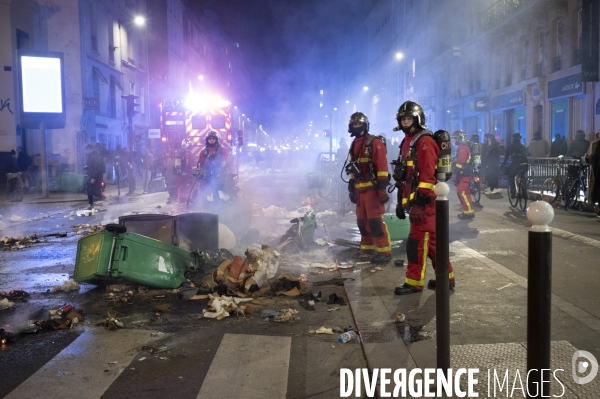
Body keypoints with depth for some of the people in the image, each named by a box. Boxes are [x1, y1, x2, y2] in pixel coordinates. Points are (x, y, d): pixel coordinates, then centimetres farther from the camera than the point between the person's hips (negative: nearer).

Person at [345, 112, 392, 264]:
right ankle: (367, 248, 22)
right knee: (362, 221, 11)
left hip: (372, 188, -8)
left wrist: (382, 188, -20)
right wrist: (351, 187, 21)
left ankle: (384, 251, -6)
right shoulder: (354, 144, 18)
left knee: (375, 220, -11)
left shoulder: (374, 142, -8)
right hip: (360, 188, 8)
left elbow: (382, 166, -14)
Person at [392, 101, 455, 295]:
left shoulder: (424, 141, -11)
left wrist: (421, 197, -23)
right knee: (431, 240, 14)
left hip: (424, 200, -10)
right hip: (413, 199, 10)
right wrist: (401, 201, 21)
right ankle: (446, 277, 23)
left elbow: (427, 174, -19)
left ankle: (414, 282, 3)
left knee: (417, 241, -5)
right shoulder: (407, 141, 19)